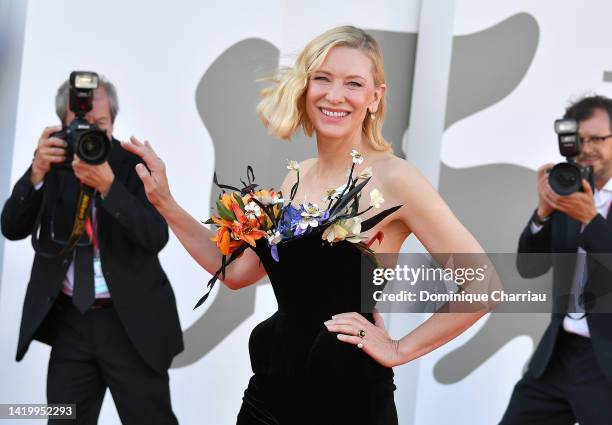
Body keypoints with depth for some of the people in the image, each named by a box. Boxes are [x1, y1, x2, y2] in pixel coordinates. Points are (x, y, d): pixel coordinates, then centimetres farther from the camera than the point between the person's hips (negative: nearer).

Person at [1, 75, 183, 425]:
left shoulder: (137, 164, -6)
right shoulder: (54, 164, 2)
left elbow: (156, 237, -19)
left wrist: (108, 185, -32)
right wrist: (37, 173, -23)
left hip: (133, 322, -3)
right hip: (69, 322, 3)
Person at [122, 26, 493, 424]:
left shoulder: (393, 178, -12)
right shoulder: (296, 178, 8)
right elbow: (237, 269, 15)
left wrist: (402, 349, -10)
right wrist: (165, 204, 10)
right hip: (271, 387, 6)